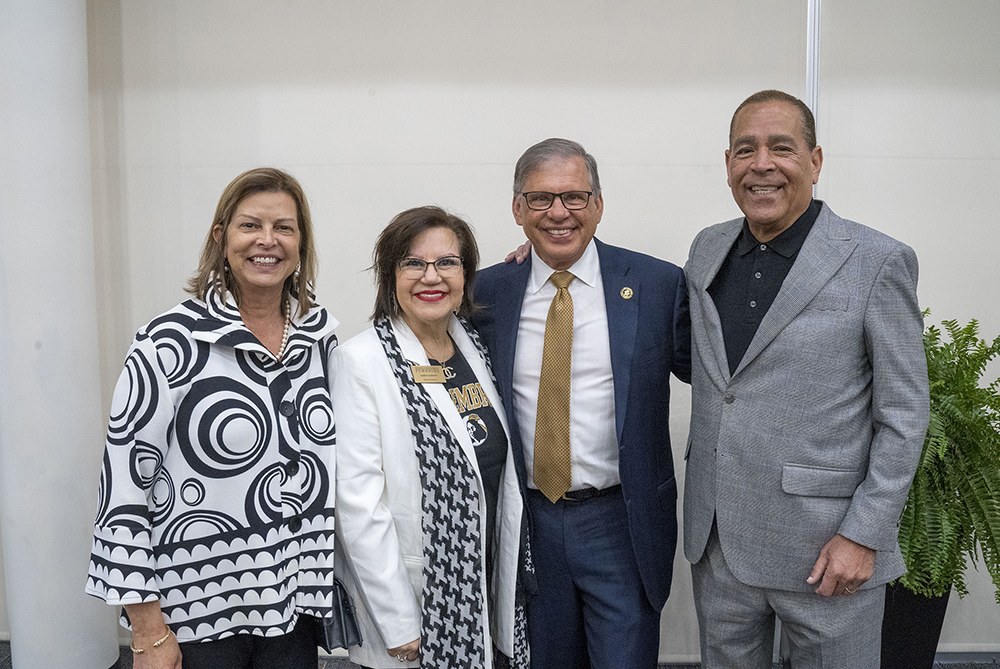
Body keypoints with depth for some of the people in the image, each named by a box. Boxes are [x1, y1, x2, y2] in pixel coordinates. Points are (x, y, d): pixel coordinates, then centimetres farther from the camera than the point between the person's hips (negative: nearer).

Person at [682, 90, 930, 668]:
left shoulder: (879, 263, -9)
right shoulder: (707, 249, 6)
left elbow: (904, 415, -7)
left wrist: (863, 535, -12)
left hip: (826, 551, -4)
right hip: (717, 538, 5)